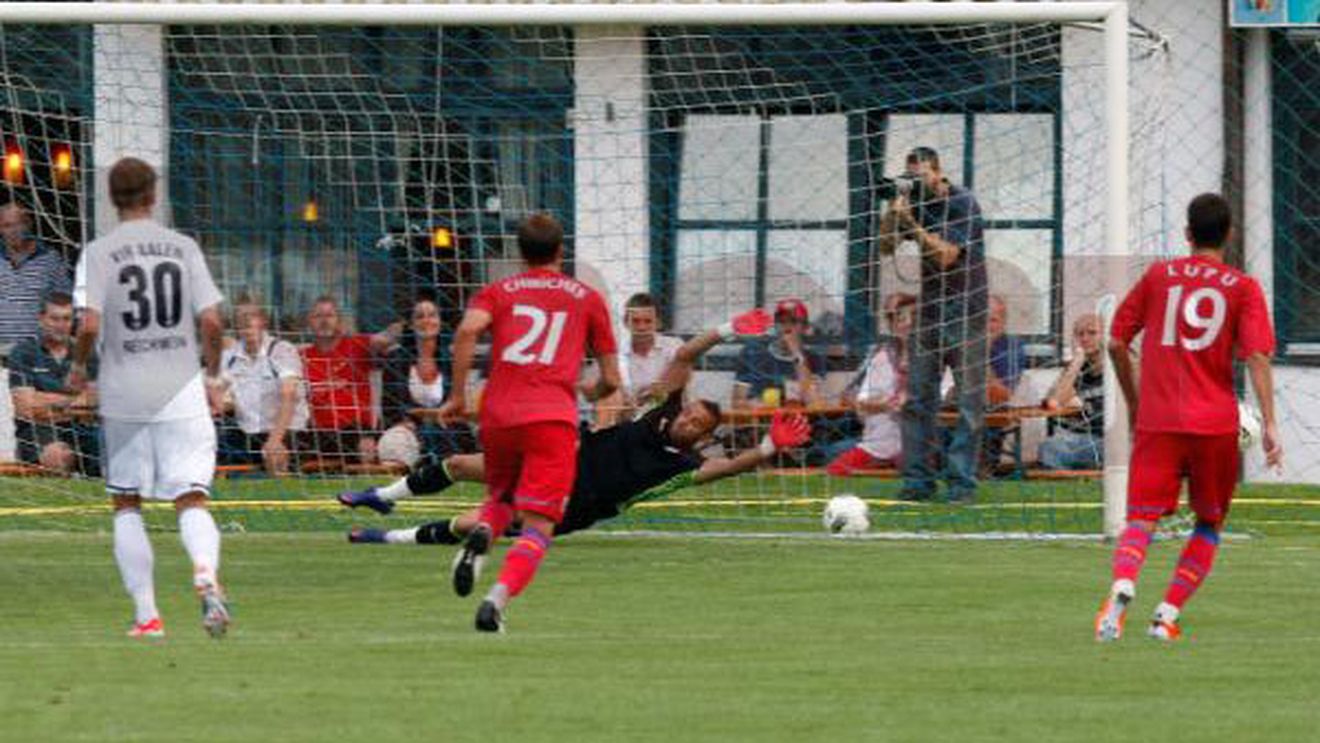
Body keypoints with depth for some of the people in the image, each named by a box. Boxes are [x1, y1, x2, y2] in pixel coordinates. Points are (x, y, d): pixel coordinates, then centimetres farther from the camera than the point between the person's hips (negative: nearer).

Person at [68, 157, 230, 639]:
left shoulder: (99, 252, -3)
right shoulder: (183, 248, 3)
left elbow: (89, 325, -12)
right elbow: (211, 321, -2)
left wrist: (78, 368, 7)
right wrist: (213, 377, 12)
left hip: (124, 394, -1)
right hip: (182, 392, 1)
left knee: (126, 505, 12)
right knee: (191, 500, 1)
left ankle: (147, 614, 7)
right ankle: (206, 570, -30)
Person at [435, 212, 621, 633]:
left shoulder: (497, 292, 16)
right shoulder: (587, 298, 17)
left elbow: (468, 330, -7)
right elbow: (611, 379, 16)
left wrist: (458, 396, -2)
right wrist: (594, 393, 39)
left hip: (498, 416, 2)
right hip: (554, 419, -2)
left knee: (500, 497, 27)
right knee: (537, 526, -5)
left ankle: (481, 535, -8)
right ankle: (497, 599, -29)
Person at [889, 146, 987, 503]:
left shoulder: (962, 204, -10)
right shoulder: (916, 203, 7)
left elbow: (945, 257, -18)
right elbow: (886, 248, 7)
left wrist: (911, 223, -21)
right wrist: (892, 213, -9)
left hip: (964, 311, -5)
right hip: (928, 310, 6)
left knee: (969, 400, -4)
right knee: (917, 399, 1)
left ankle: (962, 482, -3)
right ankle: (917, 480, 2)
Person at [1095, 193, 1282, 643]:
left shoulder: (1158, 277, 9)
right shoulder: (1242, 288, 4)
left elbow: (1116, 344, 11)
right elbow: (1257, 357, -7)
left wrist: (1134, 404, 24)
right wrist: (1269, 424, -10)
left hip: (1157, 421, 0)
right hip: (1215, 421, 0)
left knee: (1141, 520, -5)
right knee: (1210, 524, 17)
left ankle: (1122, 586, -35)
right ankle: (1168, 614, 4)